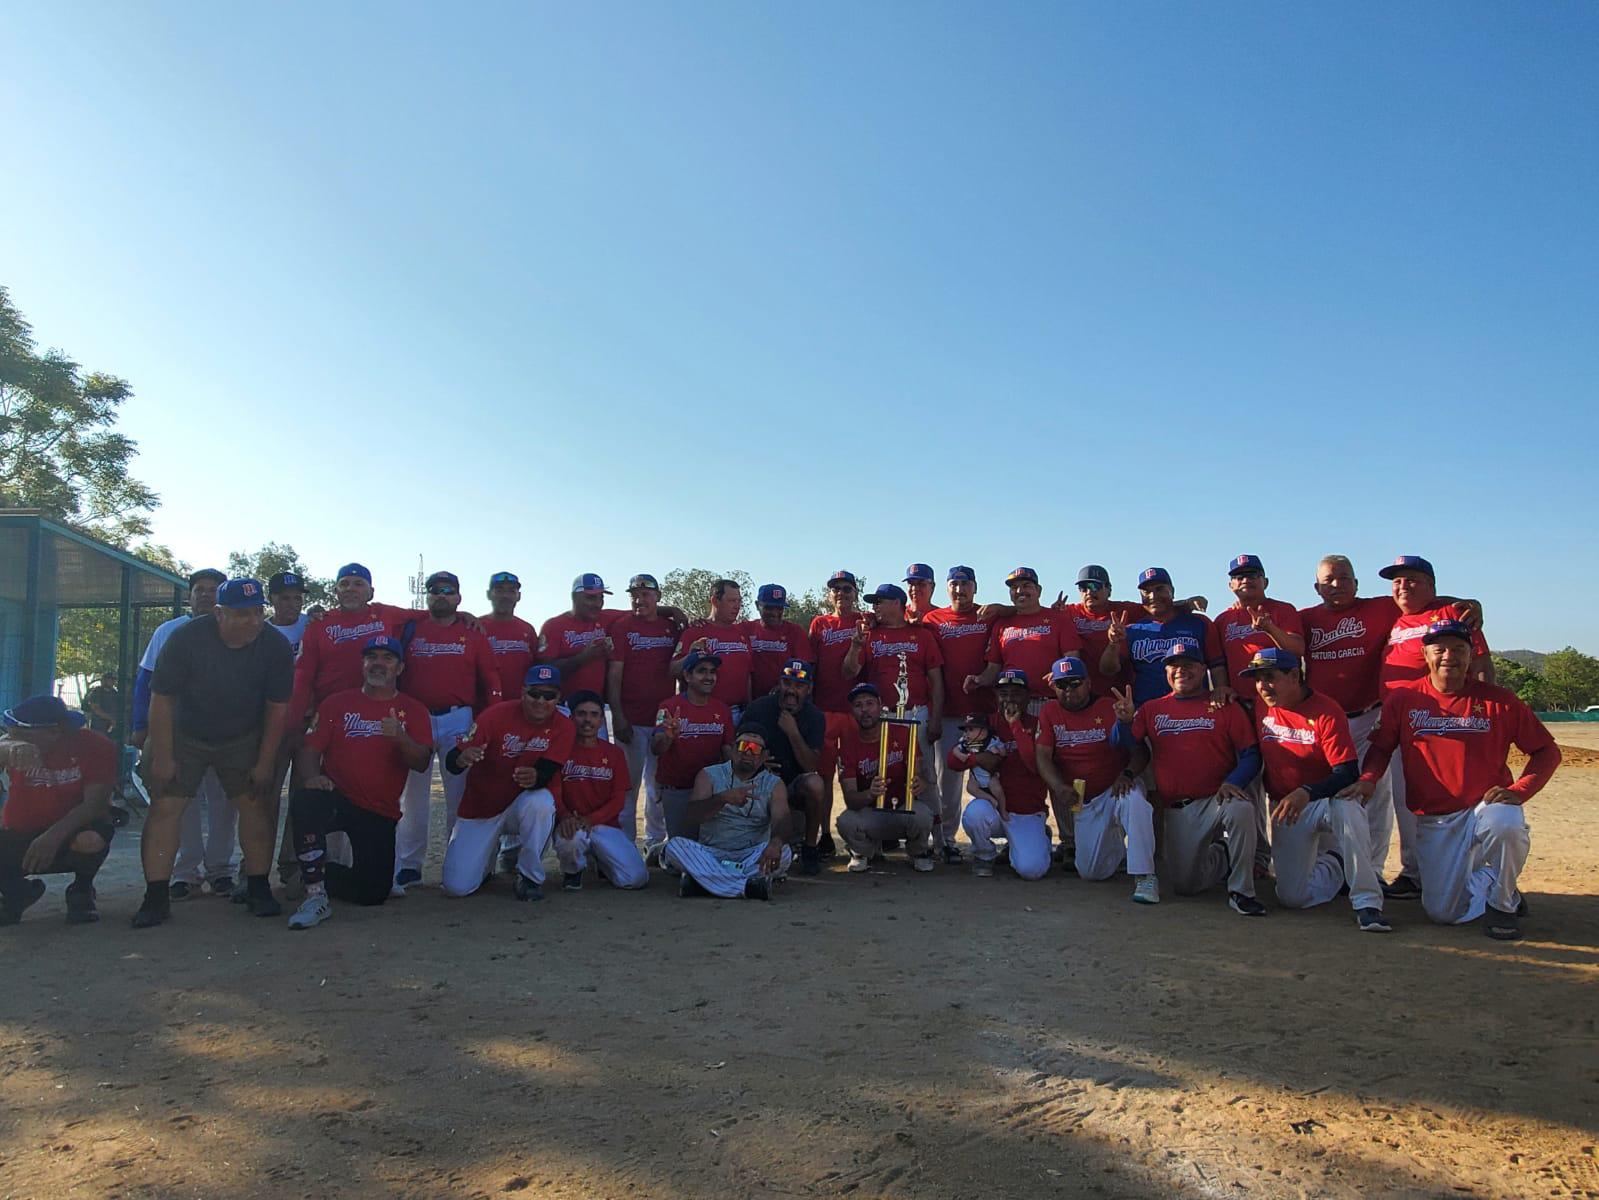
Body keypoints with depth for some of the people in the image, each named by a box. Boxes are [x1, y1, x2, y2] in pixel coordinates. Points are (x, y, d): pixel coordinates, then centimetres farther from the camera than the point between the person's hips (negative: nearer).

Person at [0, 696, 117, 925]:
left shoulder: (96, 747, -16)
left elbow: (95, 803, -24)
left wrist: (54, 836, -38)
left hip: (71, 833, -3)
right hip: (19, 836, 3)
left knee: (90, 841, -38)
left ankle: (81, 891, -2)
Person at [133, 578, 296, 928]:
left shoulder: (275, 647, -17)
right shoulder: (186, 639, -22)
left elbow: (277, 708, -9)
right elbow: (162, 699, -16)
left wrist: (265, 763, -8)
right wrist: (162, 758, -15)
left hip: (243, 739, 1)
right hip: (184, 737, -1)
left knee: (257, 805, -6)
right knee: (165, 807, -9)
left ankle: (259, 890, 4)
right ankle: (156, 897, -2)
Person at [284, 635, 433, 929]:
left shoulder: (413, 711, 7)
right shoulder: (337, 703, 10)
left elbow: (421, 763, -7)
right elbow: (310, 748, 0)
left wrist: (401, 738, -27)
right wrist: (311, 777, -22)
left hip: (381, 814, 1)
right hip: (335, 799, 0)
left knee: (374, 891, -8)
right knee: (304, 801, -36)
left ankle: (320, 874, 26)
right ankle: (316, 895, -23)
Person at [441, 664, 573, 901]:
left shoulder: (564, 728, -12)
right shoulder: (495, 715, -17)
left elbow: (547, 772, -20)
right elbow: (451, 762, -18)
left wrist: (535, 777, -45)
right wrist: (462, 759, -44)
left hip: (522, 805, 0)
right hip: (479, 809, 0)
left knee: (541, 801, -37)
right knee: (457, 887, -8)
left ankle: (530, 877, -14)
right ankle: (487, 857, 28)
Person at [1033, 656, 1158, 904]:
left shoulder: (1110, 707, -4)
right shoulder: (1050, 713, 4)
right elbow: (1043, 756, -5)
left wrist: (1127, 774, -27)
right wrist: (1059, 787, -22)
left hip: (1115, 790, -3)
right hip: (1081, 801, 3)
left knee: (1134, 800, -40)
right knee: (1090, 872, 0)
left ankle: (1144, 876, -31)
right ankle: (1117, 846, 35)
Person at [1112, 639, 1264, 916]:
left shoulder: (1225, 707, 4)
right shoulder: (1152, 709, 12)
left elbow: (1250, 755, -1)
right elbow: (1124, 745, 6)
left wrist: (1232, 782, -20)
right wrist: (1125, 719, -15)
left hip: (1217, 800, -3)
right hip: (1176, 810, 3)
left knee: (1241, 808, -38)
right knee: (1185, 885, -4)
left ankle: (1241, 891, -19)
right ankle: (1221, 856, 31)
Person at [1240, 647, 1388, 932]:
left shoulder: (1327, 712, -16)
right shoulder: (1260, 709, -1)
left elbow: (1347, 773, -23)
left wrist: (1306, 792, -38)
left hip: (1326, 800, -4)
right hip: (1284, 808, 4)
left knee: (1347, 808, -41)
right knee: (1291, 897, -4)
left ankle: (1367, 902, -31)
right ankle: (1332, 864, 28)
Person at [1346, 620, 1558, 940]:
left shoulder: (1499, 700, -2)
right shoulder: (1402, 698, 0)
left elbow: (1547, 751, 3)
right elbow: (1381, 748, 7)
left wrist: (1518, 791, -13)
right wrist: (1367, 779, -14)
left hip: (1487, 806, -1)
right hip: (1433, 821, 1)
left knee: (1505, 827, -39)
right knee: (1443, 912, -6)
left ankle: (1502, 902, -7)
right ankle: (1478, 877, 31)